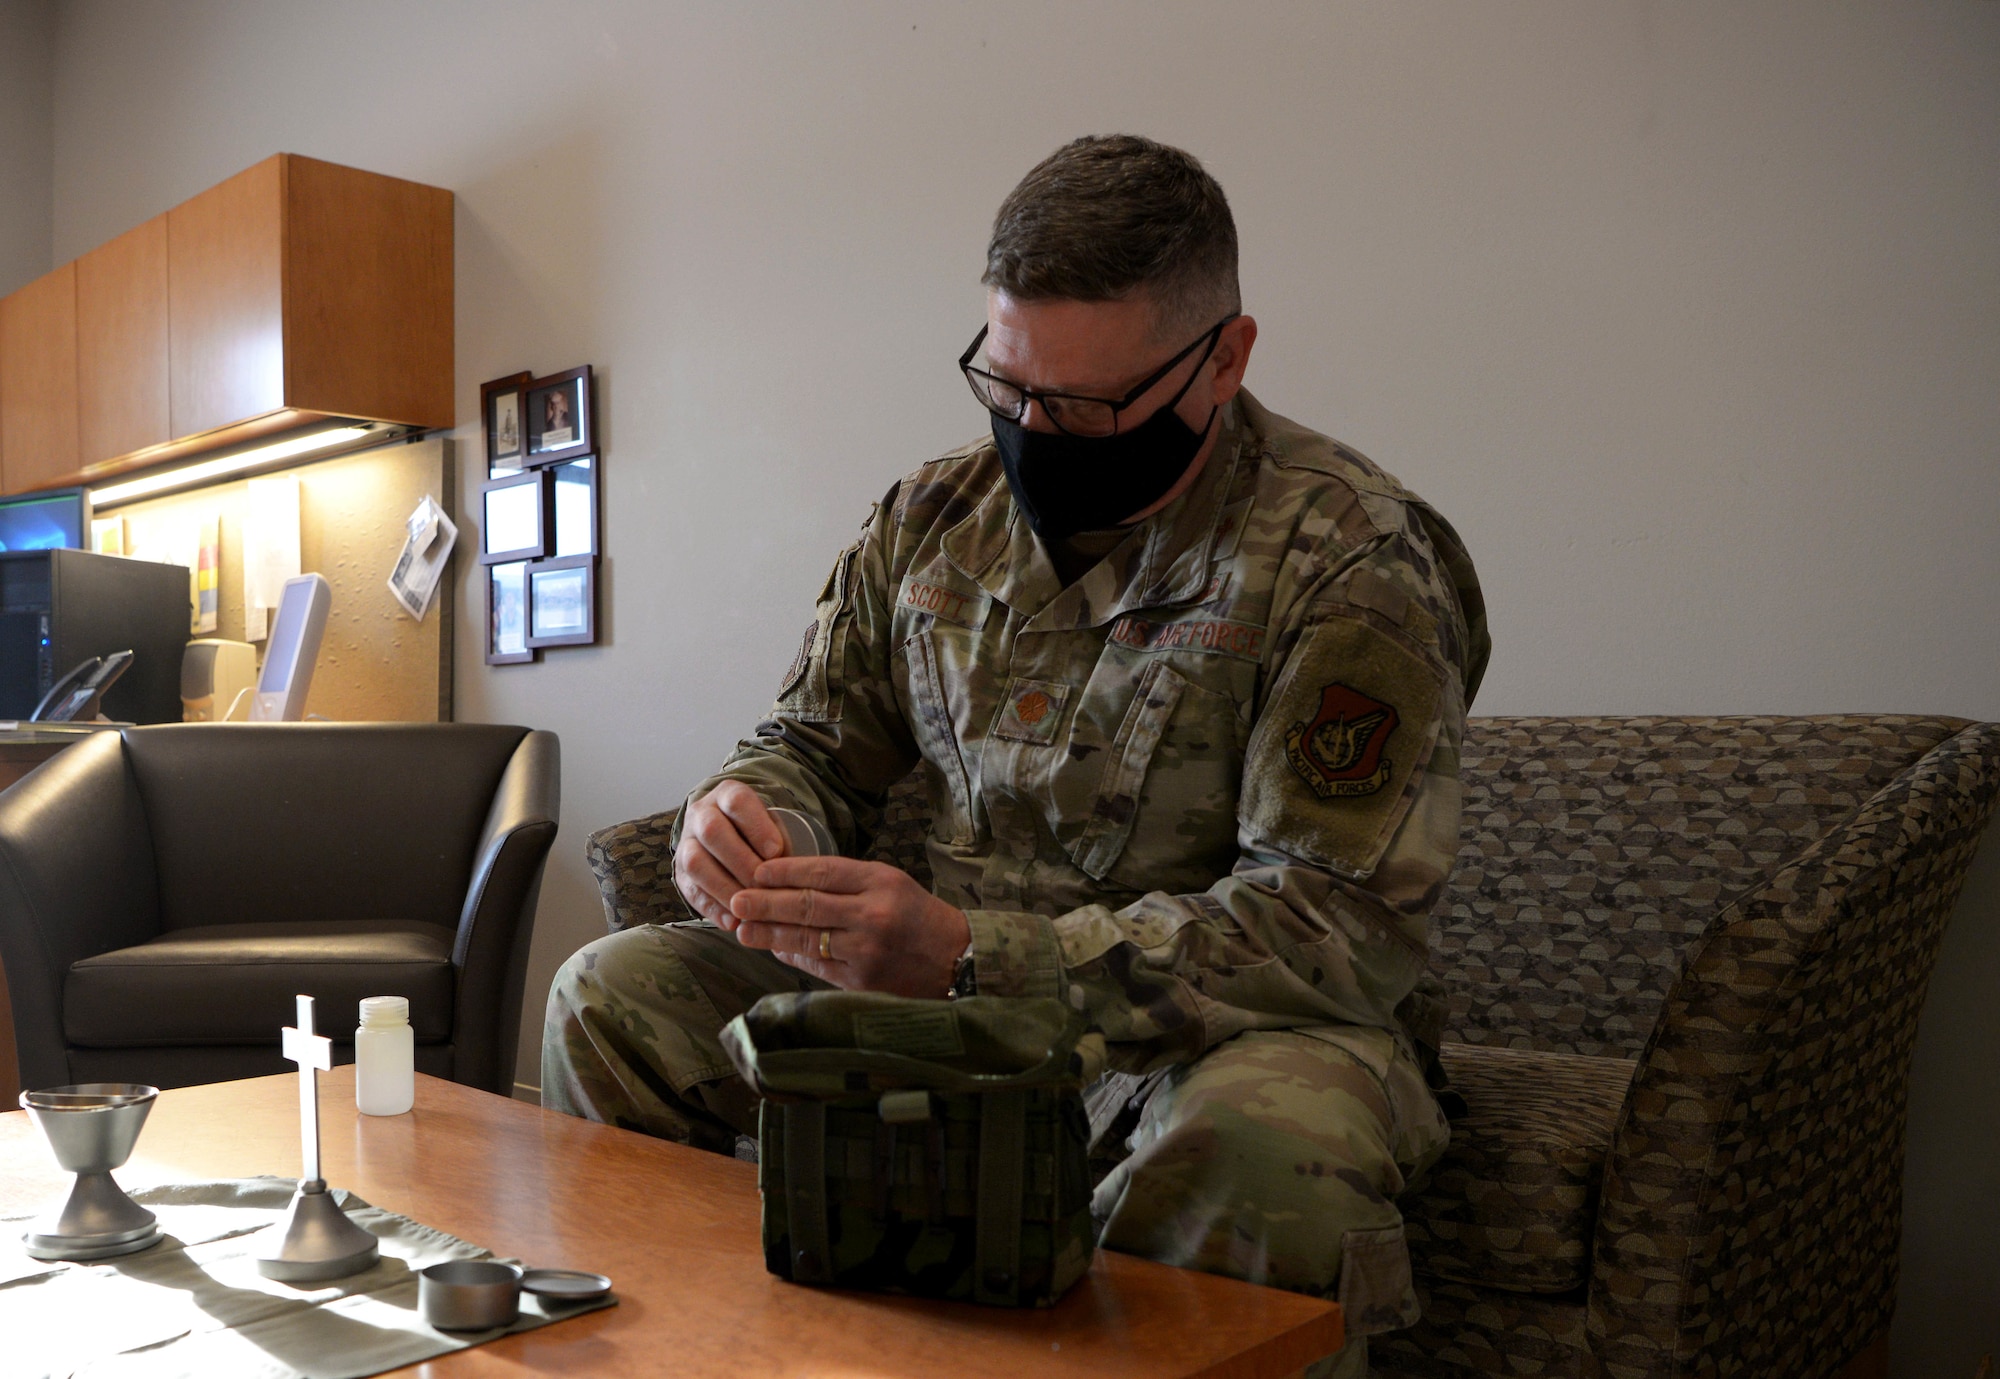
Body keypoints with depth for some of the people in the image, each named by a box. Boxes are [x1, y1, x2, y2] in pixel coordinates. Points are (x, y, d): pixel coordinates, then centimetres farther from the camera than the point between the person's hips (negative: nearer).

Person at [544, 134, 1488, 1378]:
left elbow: (1338, 926, -22)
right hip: (955, 992, 5)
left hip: (1232, 1027, -4)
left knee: (1272, 1137, -40)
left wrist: (971, 956, -30)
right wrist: (739, 813, -13)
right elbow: (816, 747, 13)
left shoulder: (1347, 562, -16)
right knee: (614, 994, -4)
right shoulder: (933, 518, 2)